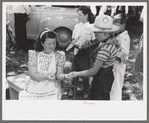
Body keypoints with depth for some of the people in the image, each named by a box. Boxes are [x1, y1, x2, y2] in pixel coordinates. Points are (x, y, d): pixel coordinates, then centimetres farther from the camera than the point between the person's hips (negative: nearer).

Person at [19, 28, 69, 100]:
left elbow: (59, 75, -3)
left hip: (52, 91, 0)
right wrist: (46, 77, -26)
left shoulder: (59, 55, 3)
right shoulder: (34, 54, 1)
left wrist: (64, 76, -27)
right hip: (33, 91, 1)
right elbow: (33, 75, -8)